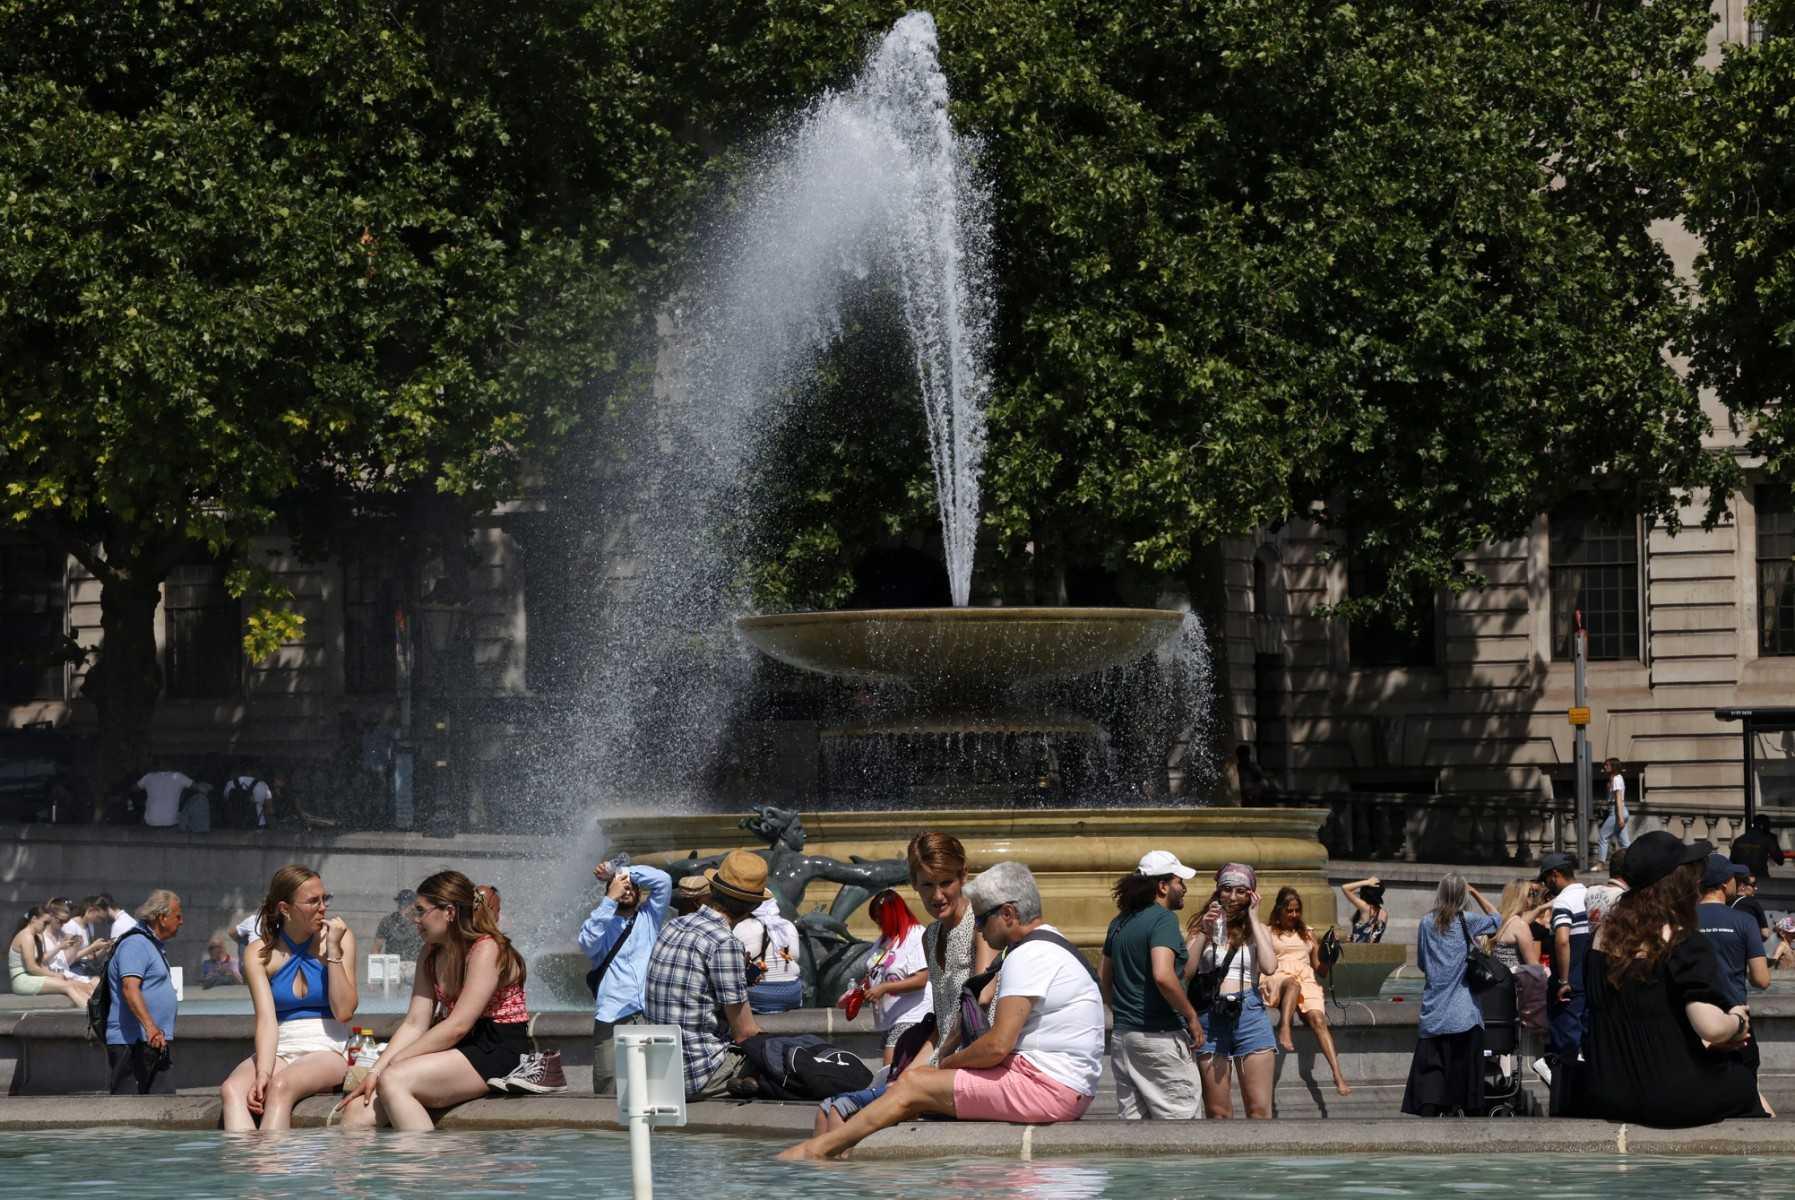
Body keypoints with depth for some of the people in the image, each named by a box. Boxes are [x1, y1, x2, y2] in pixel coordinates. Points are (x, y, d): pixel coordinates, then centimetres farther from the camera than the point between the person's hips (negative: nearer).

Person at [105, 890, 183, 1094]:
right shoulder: (135, 944, -14)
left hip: (154, 1041, 10)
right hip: (133, 1044, -10)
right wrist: (150, 1027, -38)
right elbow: (130, 988, -27)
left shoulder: (153, 945, 21)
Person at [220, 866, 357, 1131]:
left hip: (327, 1052, -2)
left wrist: (333, 950, -9)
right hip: (279, 1051, 2)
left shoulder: (339, 938, 4)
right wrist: (263, 1074, -25)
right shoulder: (260, 953, 4)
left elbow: (344, 1012, -4)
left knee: (281, 1086, -35)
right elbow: (266, 1019, -9)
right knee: (232, 1089, -30)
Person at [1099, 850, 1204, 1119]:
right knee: (1181, 1118, -4)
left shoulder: (1120, 923, 13)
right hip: (1161, 1036, -8)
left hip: (1123, 1036, 8)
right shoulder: (1163, 918, -12)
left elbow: (1103, 977, 20)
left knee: (1134, 1117, 9)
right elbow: (1163, 976, -25)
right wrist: (1192, 1017, -15)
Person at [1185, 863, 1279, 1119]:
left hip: (1249, 1014, 0)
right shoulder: (1199, 927, 10)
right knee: (1217, 1113, 0)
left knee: (1259, 1110, -6)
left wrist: (1253, 918, 0)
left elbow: (1269, 965, -8)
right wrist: (1204, 933, -7)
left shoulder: (1258, 929, 13)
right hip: (1210, 1018, 0)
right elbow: (1185, 973, -2)